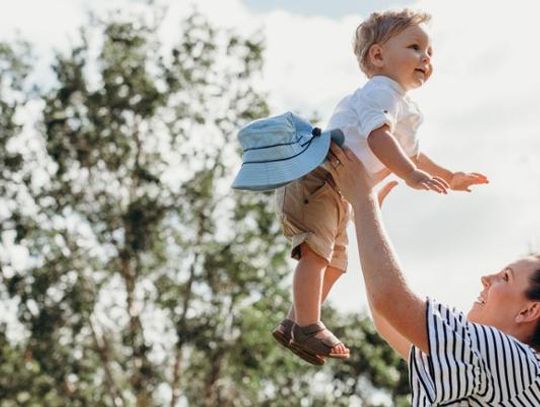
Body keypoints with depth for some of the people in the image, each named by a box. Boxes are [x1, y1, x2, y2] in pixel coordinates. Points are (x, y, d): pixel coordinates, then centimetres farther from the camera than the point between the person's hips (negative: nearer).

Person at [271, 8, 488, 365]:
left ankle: (295, 323, 24)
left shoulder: (406, 111, 18)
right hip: (315, 178, -11)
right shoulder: (380, 92, -16)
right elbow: (378, 138, -33)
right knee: (316, 252, -19)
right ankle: (308, 327, -16)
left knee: (335, 262, 15)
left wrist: (450, 178, 31)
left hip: (341, 196, 11)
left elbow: (410, 154, 33)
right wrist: (412, 176, -41)